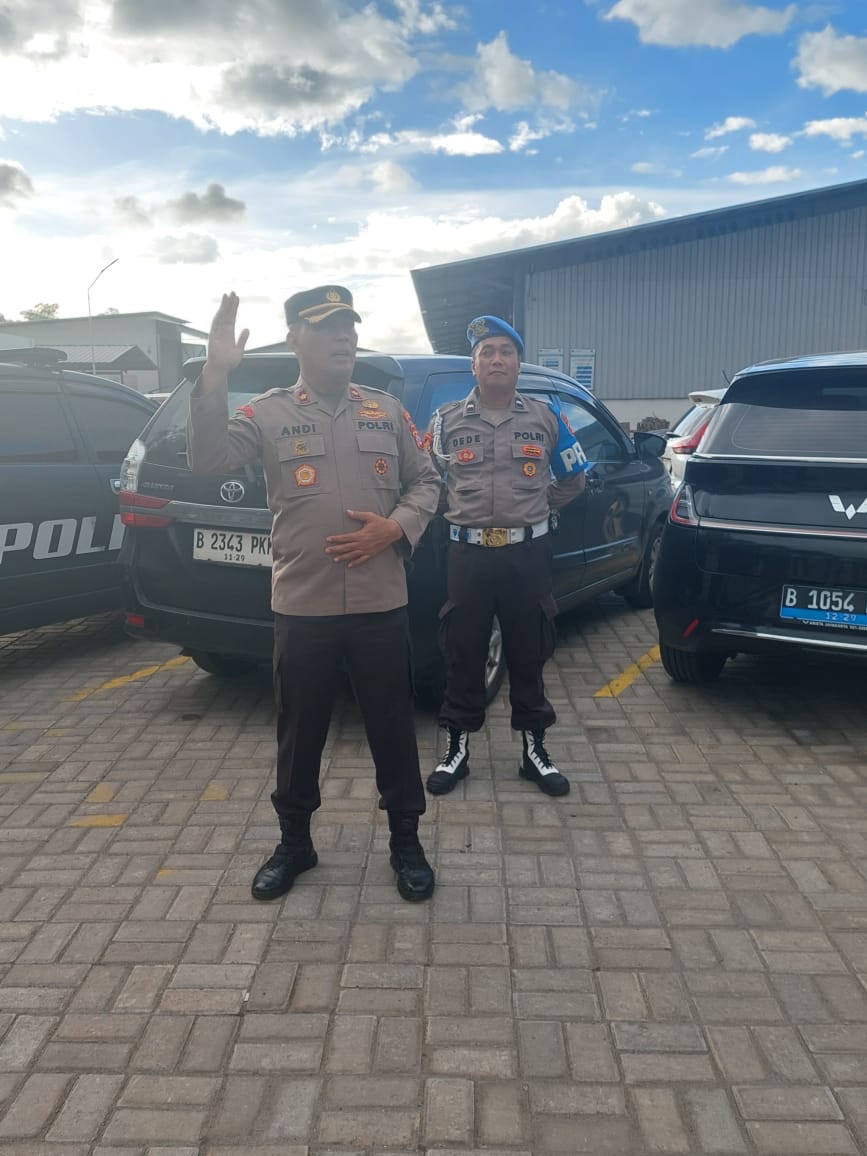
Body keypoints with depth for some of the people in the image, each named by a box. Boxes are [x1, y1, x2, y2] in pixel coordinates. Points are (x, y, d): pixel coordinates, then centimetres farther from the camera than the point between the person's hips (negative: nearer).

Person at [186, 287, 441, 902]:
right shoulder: (269, 412, 2)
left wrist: (395, 528, -8)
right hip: (302, 605, -1)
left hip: (382, 602, 1)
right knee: (300, 732, 11)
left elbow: (426, 481, 10)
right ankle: (294, 842, 31)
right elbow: (208, 457, -13)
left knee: (393, 726, 10)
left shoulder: (387, 409, 9)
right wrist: (216, 374, -23)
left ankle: (407, 841, 27)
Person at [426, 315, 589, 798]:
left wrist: (537, 507, 9)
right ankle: (458, 749, 20)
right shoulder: (447, 420, 4)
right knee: (463, 656, 6)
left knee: (529, 655, 9)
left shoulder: (546, 418, 5)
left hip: (529, 554, 0)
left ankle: (535, 750, 22)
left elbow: (573, 479, 15)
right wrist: (459, 510, 7)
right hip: (469, 554, 0)